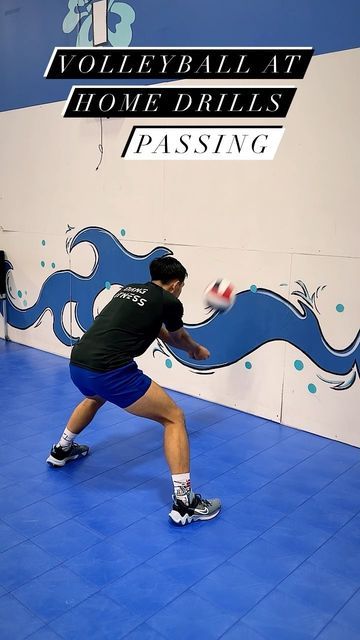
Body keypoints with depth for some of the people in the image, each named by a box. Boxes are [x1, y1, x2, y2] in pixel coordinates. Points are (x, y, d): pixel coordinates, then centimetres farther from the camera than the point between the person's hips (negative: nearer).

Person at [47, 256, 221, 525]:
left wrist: (189, 347, 48)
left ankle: (61, 450, 58)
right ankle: (184, 502, 0)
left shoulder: (129, 289, 22)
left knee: (95, 398, 42)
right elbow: (179, 338, 25)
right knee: (174, 417, 4)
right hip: (110, 372, -8)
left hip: (77, 365, 8)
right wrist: (197, 350, 47)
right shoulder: (169, 302, 3)